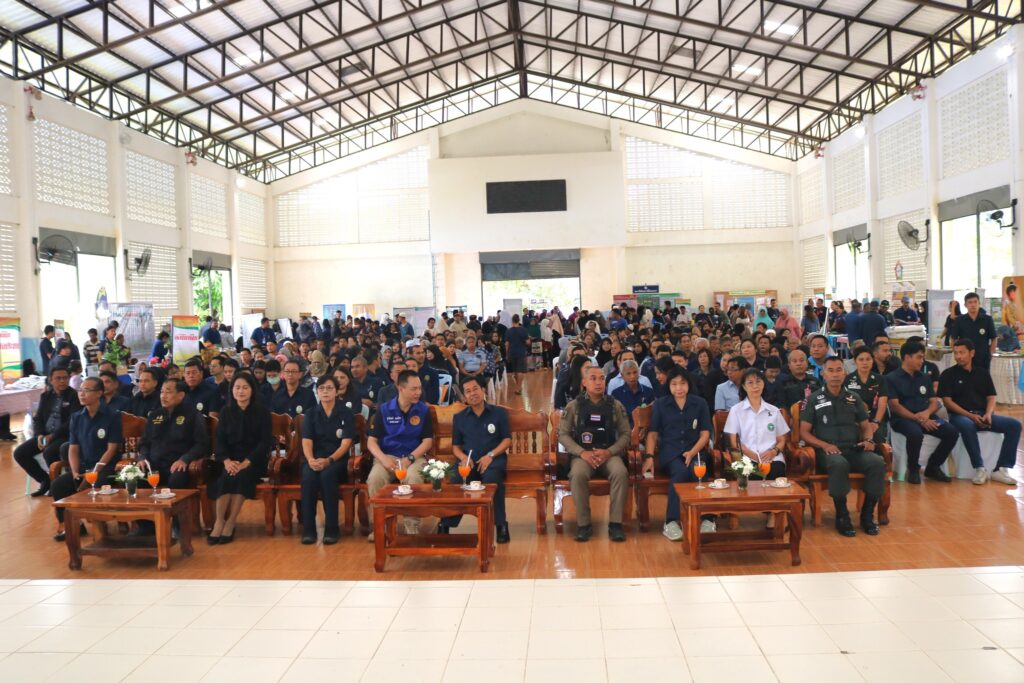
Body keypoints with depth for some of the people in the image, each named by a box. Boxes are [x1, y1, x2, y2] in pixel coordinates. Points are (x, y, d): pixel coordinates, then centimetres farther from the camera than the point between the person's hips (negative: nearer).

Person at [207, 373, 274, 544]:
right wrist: (226, 460, -15)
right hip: (231, 459, 2)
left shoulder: (262, 411, 0)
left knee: (241, 475, -32)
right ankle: (219, 522, -25)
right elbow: (220, 440, 5)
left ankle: (230, 524, -26)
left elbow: (265, 441, -6)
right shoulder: (226, 411, 10)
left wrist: (246, 462, -19)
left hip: (254, 460, -2)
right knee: (225, 476, -29)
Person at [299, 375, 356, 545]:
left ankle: (332, 528, -27)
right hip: (314, 459, 2)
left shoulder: (346, 414, 3)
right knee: (309, 476, -33)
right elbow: (306, 442, -1)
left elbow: (346, 444, -7)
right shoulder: (311, 414, 11)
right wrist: (311, 460, -23)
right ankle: (308, 528, -24)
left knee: (327, 474, -36)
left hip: (337, 460, -2)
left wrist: (328, 460, -23)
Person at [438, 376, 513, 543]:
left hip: (493, 458, -2)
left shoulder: (499, 412, 11)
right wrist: (463, 457, -7)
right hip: (469, 460, 2)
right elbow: (456, 446, 17)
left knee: (492, 478, -37)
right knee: (457, 480, -32)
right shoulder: (459, 418, 17)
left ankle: (501, 524, -25)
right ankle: (445, 524, -23)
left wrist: (490, 455, -11)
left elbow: (507, 439, 5)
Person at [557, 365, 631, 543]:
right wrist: (582, 452, -13)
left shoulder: (615, 405, 8)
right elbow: (563, 435, 1)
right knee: (578, 475, -34)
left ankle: (615, 523, -20)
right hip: (582, 454, -1)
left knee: (621, 472, -32)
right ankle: (584, 524, -19)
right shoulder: (574, 406, 5)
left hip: (610, 453, 1)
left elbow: (625, 434, 5)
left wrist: (609, 452, -12)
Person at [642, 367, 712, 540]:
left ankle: (707, 519, -25)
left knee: (698, 471, -34)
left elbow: (705, 434, 7)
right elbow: (652, 433, 8)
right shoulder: (660, 404, 11)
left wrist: (692, 452, -10)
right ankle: (671, 522, -32)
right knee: (681, 472, -34)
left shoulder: (700, 403, 11)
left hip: (694, 450, 1)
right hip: (669, 451, -1)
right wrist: (649, 456, -7)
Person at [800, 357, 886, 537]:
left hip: (854, 449, 4)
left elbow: (866, 426, 22)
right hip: (827, 451, -4)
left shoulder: (853, 398, 17)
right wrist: (824, 445, -14)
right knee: (839, 464, -39)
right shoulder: (814, 399, 6)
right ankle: (842, 516, -21)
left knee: (878, 462, -28)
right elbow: (804, 432, 2)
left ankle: (867, 514, -11)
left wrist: (868, 440, -1)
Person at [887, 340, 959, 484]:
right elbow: (894, 406, -9)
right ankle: (913, 469, -9)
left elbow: (934, 402, 15)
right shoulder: (892, 378, 0)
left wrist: (927, 413, -9)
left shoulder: (925, 377, 19)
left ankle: (933, 467, 4)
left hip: (926, 416, 6)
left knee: (952, 433, -18)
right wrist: (917, 418, -18)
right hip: (903, 418, -6)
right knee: (915, 433, -37)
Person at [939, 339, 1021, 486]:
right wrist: (971, 415, -16)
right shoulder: (948, 374, 2)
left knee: (1014, 424, -18)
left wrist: (988, 414, -10)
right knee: (967, 425, -39)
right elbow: (947, 401, -5)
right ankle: (980, 468, -28)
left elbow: (991, 397, 11)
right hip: (961, 416, -5)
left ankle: (1001, 469, -18)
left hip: (983, 415, 5)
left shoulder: (982, 373, 15)